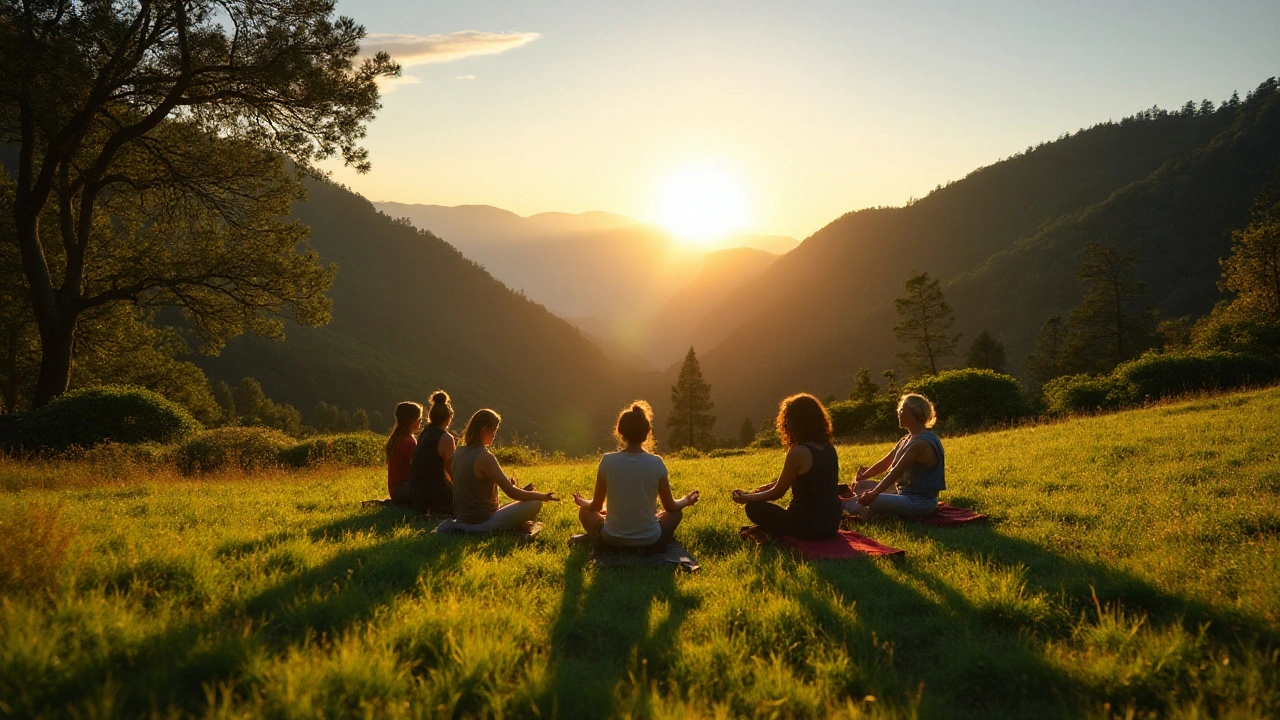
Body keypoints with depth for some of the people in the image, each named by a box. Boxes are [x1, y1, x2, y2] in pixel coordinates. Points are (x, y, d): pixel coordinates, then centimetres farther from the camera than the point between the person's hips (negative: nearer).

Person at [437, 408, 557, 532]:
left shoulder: (460, 453, 6)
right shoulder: (484, 457, -20)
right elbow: (511, 493, -18)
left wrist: (506, 483, 14)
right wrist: (544, 496, -6)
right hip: (482, 523, -9)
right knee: (535, 504, -8)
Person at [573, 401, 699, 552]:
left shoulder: (608, 461, -11)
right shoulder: (656, 463, -11)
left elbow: (595, 506, 0)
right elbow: (670, 507, 1)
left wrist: (582, 501, 23)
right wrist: (686, 501, 23)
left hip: (612, 539, 0)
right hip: (649, 541, 0)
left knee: (584, 511, 29)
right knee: (677, 512, 30)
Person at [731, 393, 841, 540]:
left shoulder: (798, 453, -18)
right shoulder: (830, 449, 4)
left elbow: (777, 493, -6)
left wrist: (746, 498, 8)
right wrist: (769, 486, 25)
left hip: (809, 527, -7)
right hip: (832, 524, 7)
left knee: (754, 508, 9)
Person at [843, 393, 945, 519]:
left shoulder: (922, 443, -19)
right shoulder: (907, 440, 13)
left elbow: (897, 471, -24)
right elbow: (885, 464, 14)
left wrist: (874, 493, -28)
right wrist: (862, 477, 6)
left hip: (920, 503, -11)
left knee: (867, 501, -23)